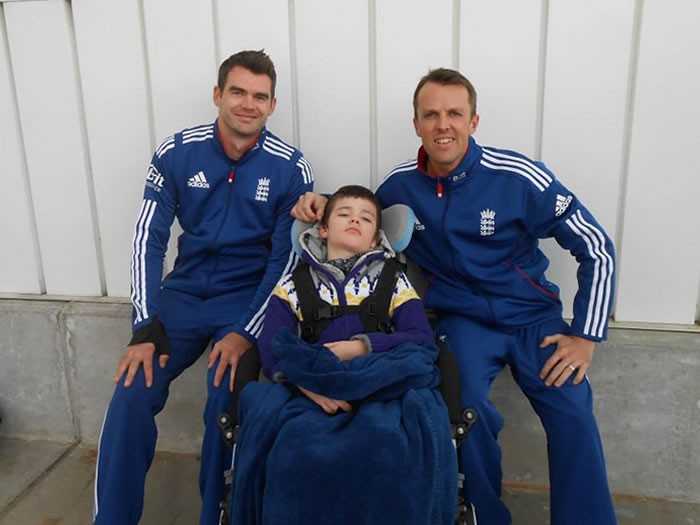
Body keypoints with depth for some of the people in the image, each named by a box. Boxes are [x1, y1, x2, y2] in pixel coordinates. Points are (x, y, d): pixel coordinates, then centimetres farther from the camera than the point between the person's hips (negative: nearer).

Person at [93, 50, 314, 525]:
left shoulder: (291, 169, -6)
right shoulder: (176, 152, -2)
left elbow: (285, 259, -6)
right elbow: (149, 240, -1)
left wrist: (247, 332, -16)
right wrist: (146, 327, -10)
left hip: (248, 297, -2)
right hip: (183, 292, 2)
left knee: (225, 400, -21)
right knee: (131, 394, -14)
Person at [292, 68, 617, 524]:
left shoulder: (518, 177, -13)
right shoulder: (400, 184, -4)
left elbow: (596, 248, -5)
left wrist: (586, 335, -7)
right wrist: (326, 204, -4)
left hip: (533, 316, 0)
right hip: (462, 319, 1)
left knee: (572, 414, -22)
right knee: (468, 406, -27)